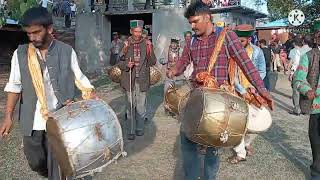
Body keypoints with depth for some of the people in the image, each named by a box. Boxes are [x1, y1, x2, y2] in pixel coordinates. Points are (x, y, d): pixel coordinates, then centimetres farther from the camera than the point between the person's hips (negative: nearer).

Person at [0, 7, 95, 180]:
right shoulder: (20, 53, -2)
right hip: (32, 121, 2)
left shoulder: (67, 51, -6)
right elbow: (14, 86, 3)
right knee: (35, 162, 15)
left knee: (57, 164, 3)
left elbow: (80, 78, 4)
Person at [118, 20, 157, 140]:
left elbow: (152, 62, 0)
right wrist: (126, 65, -18)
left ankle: (140, 128, 27)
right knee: (131, 106, 7)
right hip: (130, 80, 0)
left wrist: (150, 51, -18)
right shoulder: (126, 44, -1)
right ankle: (131, 131, 17)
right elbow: (120, 63, 3)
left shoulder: (146, 44, 0)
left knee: (141, 105, 9)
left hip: (142, 80, 0)